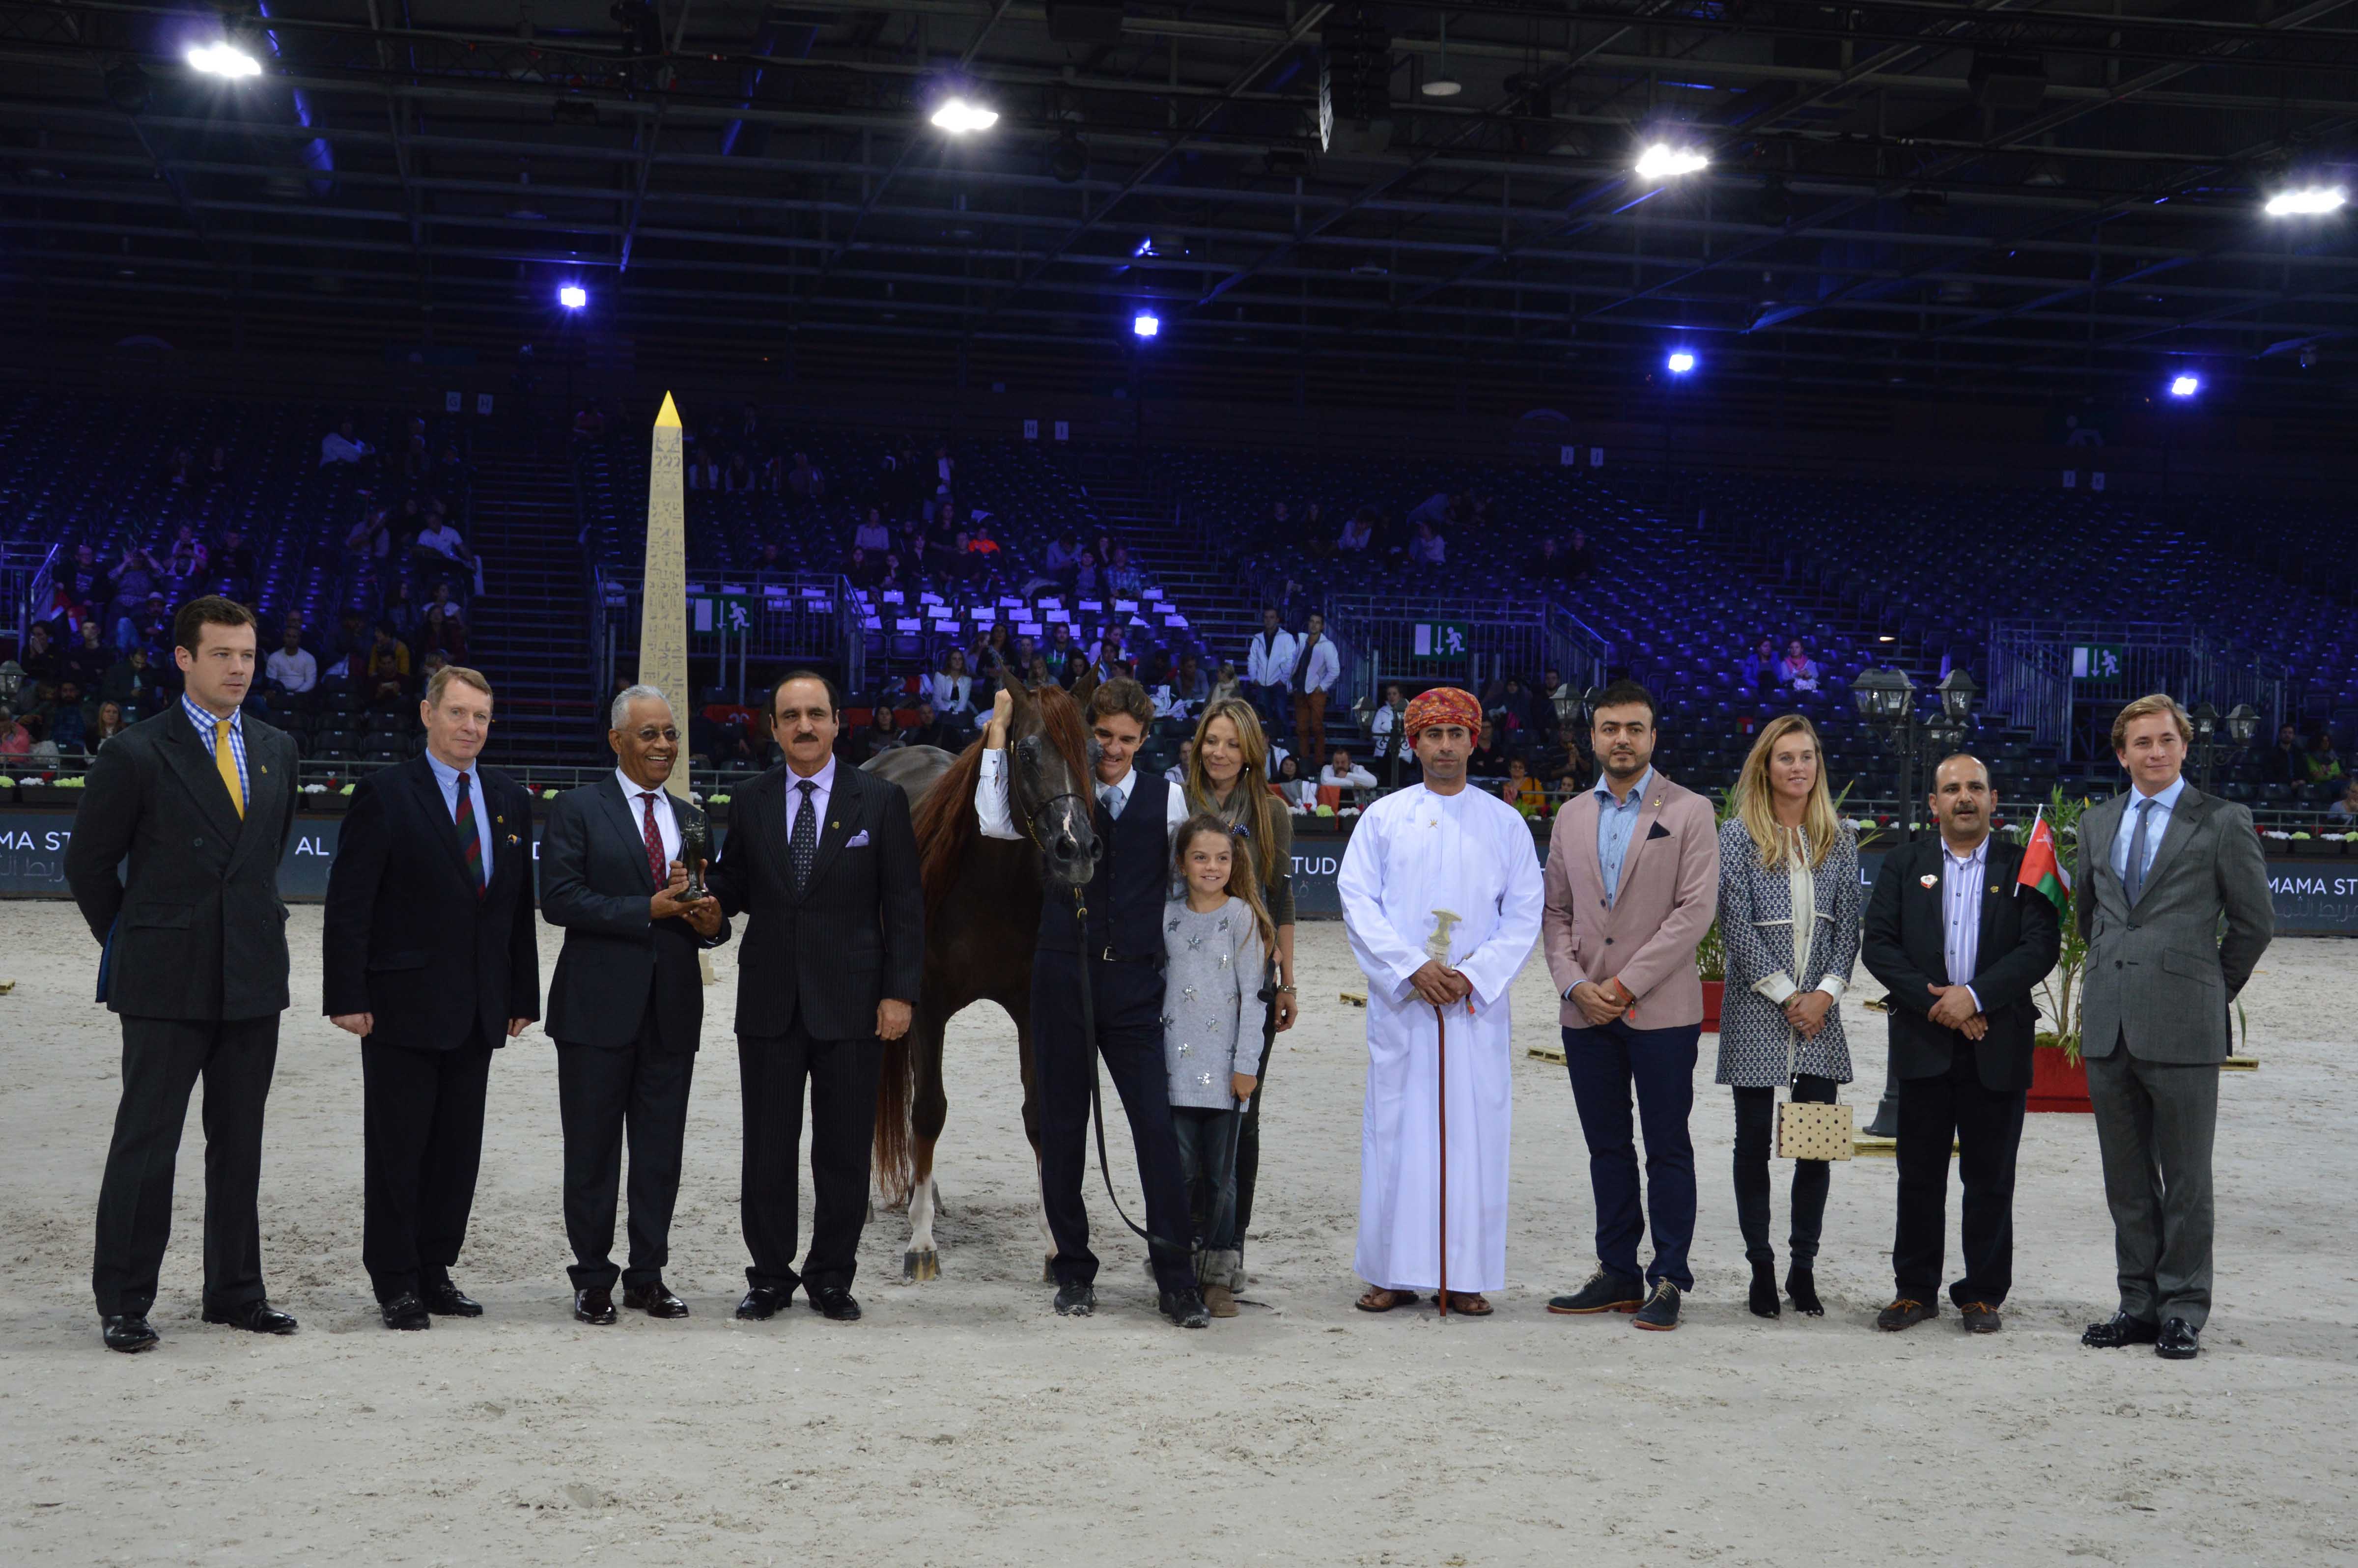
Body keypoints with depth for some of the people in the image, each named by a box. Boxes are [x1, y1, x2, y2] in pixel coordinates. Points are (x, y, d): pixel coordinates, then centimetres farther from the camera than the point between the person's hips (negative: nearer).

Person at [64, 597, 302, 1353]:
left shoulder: (276, 750, 9)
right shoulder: (136, 754, -7)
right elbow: (88, 861, -1)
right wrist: (131, 943, 5)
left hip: (253, 977, 5)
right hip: (167, 982, -5)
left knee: (240, 1143, 11)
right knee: (146, 1145, -1)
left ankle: (236, 1292, 20)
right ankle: (123, 1304, 9)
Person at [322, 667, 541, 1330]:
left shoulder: (510, 800, 11)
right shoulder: (385, 795, -6)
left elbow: (521, 903, 13)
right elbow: (348, 904, -9)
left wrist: (523, 995, 10)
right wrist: (347, 997, -14)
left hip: (477, 1011, 5)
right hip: (403, 1004, -5)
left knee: (458, 1149, 9)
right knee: (397, 1150, 2)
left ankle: (434, 1271, 20)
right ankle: (396, 1283, 11)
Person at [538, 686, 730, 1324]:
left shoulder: (690, 819, 16)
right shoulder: (577, 810, -1)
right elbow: (559, 899, -12)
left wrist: (711, 923, -6)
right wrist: (648, 909, -18)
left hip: (672, 1007, 5)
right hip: (599, 1006, -5)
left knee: (662, 1150, 7)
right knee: (593, 1149, 3)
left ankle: (648, 1277, 17)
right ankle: (593, 1278, 13)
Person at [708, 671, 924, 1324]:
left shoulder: (881, 801, 1)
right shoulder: (750, 804, 7)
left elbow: (904, 905, 0)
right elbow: (733, 891, 11)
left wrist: (899, 992, -7)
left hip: (850, 1002, -2)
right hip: (769, 1002, 2)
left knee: (844, 1153, 5)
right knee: (767, 1150, 6)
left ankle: (831, 1278, 17)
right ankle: (770, 1276, 18)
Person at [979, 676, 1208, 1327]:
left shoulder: (1167, 800, 6)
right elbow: (995, 823, -12)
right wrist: (998, 734, -8)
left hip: (1135, 984, 0)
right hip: (1064, 978, 1)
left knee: (1157, 1127, -6)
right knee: (1062, 1127, 7)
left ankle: (1176, 1279, 2)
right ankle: (1074, 1270, 20)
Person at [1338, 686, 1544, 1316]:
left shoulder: (1504, 823, 9)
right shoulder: (1382, 818, 9)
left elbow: (1524, 915, 5)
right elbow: (1358, 901, 0)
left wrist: (1473, 975, -9)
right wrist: (1413, 968, -11)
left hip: (1477, 1002, 0)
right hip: (1400, 1002, 0)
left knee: (1474, 1132, -2)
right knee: (1396, 1129, -1)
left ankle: (1467, 1276, 5)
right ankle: (1395, 1272, 5)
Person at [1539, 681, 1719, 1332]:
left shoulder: (1689, 812, -1)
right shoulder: (1572, 816, 13)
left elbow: (1695, 911, -9)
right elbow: (1557, 912, 12)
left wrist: (1627, 983, -13)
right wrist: (1574, 985, -5)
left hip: (1661, 1010, -4)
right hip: (1587, 1013, 4)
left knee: (1668, 1149, 0)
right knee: (1607, 1149, 10)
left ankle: (1668, 1281, 7)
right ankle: (1617, 1276, 18)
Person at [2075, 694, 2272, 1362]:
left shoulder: (2223, 823, -1)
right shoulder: (2097, 823, 13)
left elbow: (2255, 920, 3)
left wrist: (2210, 990, 9)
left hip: (2182, 1029, -5)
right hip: (2108, 1027, 5)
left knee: (2186, 1179, 1)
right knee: (2126, 1179, 10)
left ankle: (2183, 1311, 9)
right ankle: (2140, 1303, 19)